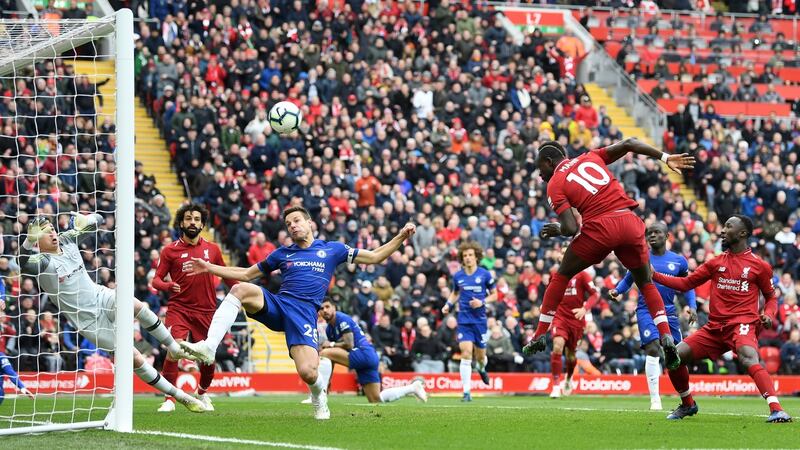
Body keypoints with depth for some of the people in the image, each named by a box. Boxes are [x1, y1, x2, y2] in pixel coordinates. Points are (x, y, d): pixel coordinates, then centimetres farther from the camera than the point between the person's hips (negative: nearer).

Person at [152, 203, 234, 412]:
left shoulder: (212, 249, 8)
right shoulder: (170, 251, 2)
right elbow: (156, 279, 1)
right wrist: (168, 285, -20)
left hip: (206, 311, 2)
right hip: (179, 309, -2)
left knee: (209, 359, 6)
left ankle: (202, 393, 35)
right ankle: (169, 399, -13)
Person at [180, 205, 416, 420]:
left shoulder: (332, 249, 15)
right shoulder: (282, 254, 21)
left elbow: (374, 257, 18)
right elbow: (246, 274, 28)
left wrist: (401, 237, 6)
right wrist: (209, 267, 21)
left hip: (305, 313, -2)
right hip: (276, 305, 2)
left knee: (308, 373, -24)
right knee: (241, 289, -29)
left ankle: (319, 394, 16)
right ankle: (208, 347, -39)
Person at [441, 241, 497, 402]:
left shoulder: (485, 275, -3)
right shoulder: (457, 276, 4)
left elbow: (494, 295, 6)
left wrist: (482, 302, -12)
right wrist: (448, 305, 5)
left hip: (480, 320, 0)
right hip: (464, 320, 0)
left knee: (480, 356, 10)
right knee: (466, 354, -14)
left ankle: (482, 368, 49)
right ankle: (467, 392, -15)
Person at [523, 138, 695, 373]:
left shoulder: (555, 185, 8)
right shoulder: (590, 158, 22)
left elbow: (571, 228, -4)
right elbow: (628, 144, 14)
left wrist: (557, 229, 18)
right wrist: (666, 158, 19)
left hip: (600, 226, -4)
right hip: (630, 221, 4)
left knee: (561, 276, 19)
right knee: (646, 283, 21)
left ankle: (540, 336, 20)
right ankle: (667, 338, 3)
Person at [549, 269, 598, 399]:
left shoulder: (582, 275, -4)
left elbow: (595, 295, -10)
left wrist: (585, 308, -25)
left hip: (576, 319, -1)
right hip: (560, 317, 1)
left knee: (571, 355, 11)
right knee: (557, 347, -23)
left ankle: (569, 378, 45)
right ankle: (556, 386, -18)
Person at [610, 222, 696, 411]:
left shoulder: (679, 261, 6)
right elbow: (628, 280, 13)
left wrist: (692, 306, 2)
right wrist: (616, 291, -7)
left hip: (669, 313, 2)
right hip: (647, 311, -2)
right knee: (653, 348, -19)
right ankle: (655, 399, -15)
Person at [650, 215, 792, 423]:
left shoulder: (759, 265, 5)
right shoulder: (716, 263, 15)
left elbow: (771, 297, 15)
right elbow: (685, 283, 18)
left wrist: (769, 315, -7)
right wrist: (654, 275, 9)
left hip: (742, 324, -5)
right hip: (715, 327, 6)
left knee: (748, 357, -36)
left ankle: (776, 409, -45)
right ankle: (687, 405, 19)